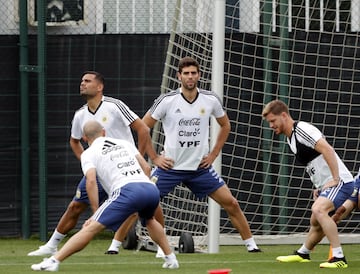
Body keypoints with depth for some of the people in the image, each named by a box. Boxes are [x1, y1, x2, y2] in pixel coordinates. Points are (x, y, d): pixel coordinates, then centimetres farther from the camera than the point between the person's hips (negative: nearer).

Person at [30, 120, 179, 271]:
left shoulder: (88, 153, 15)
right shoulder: (125, 143, 30)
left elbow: (91, 181, -2)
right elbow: (146, 167, 24)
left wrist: (96, 213, -1)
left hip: (127, 190, -5)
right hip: (152, 188, 5)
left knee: (92, 228, -10)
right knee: (149, 220, 38)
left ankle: (54, 261, -18)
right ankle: (171, 259, 39)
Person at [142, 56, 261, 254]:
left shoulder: (210, 100, -3)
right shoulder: (167, 100, -10)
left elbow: (225, 125, 16)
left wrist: (213, 154, 8)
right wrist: (155, 158, -3)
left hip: (200, 167, 1)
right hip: (170, 165, -1)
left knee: (231, 203, -3)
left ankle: (251, 244, 11)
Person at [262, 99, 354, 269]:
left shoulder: (302, 129, -15)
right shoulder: (290, 137, 16)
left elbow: (328, 150, -25)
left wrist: (335, 179, -25)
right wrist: (318, 187, 18)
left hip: (340, 181, -10)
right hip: (325, 185, 10)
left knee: (318, 210, -31)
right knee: (316, 223, 24)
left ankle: (339, 258, -31)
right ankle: (302, 253, 46)